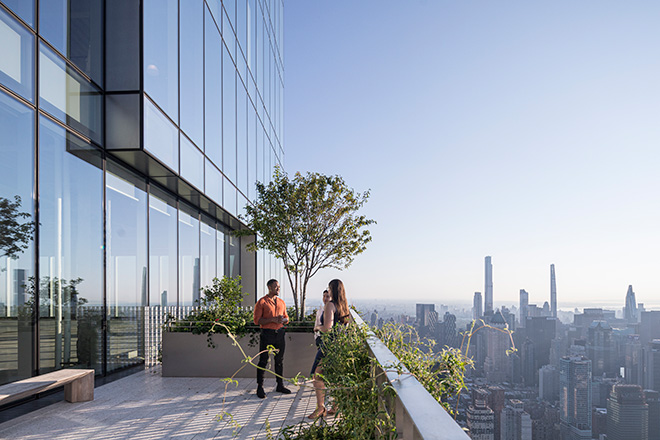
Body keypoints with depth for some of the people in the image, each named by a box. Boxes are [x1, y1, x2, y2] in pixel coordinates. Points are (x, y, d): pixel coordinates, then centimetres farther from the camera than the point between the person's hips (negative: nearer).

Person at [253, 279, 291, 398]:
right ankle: (260, 387, 6)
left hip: (279, 333, 5)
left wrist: (284, 319, -5)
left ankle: (280, 385, 21)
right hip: (267, 334, -5)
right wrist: (272, 319, -17)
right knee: (263, 361, -1)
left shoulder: (281, 302, 14)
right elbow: (257, 320, -8)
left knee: (280, 360, 10)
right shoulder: (261, 302, -3)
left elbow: (286, 318, 20)